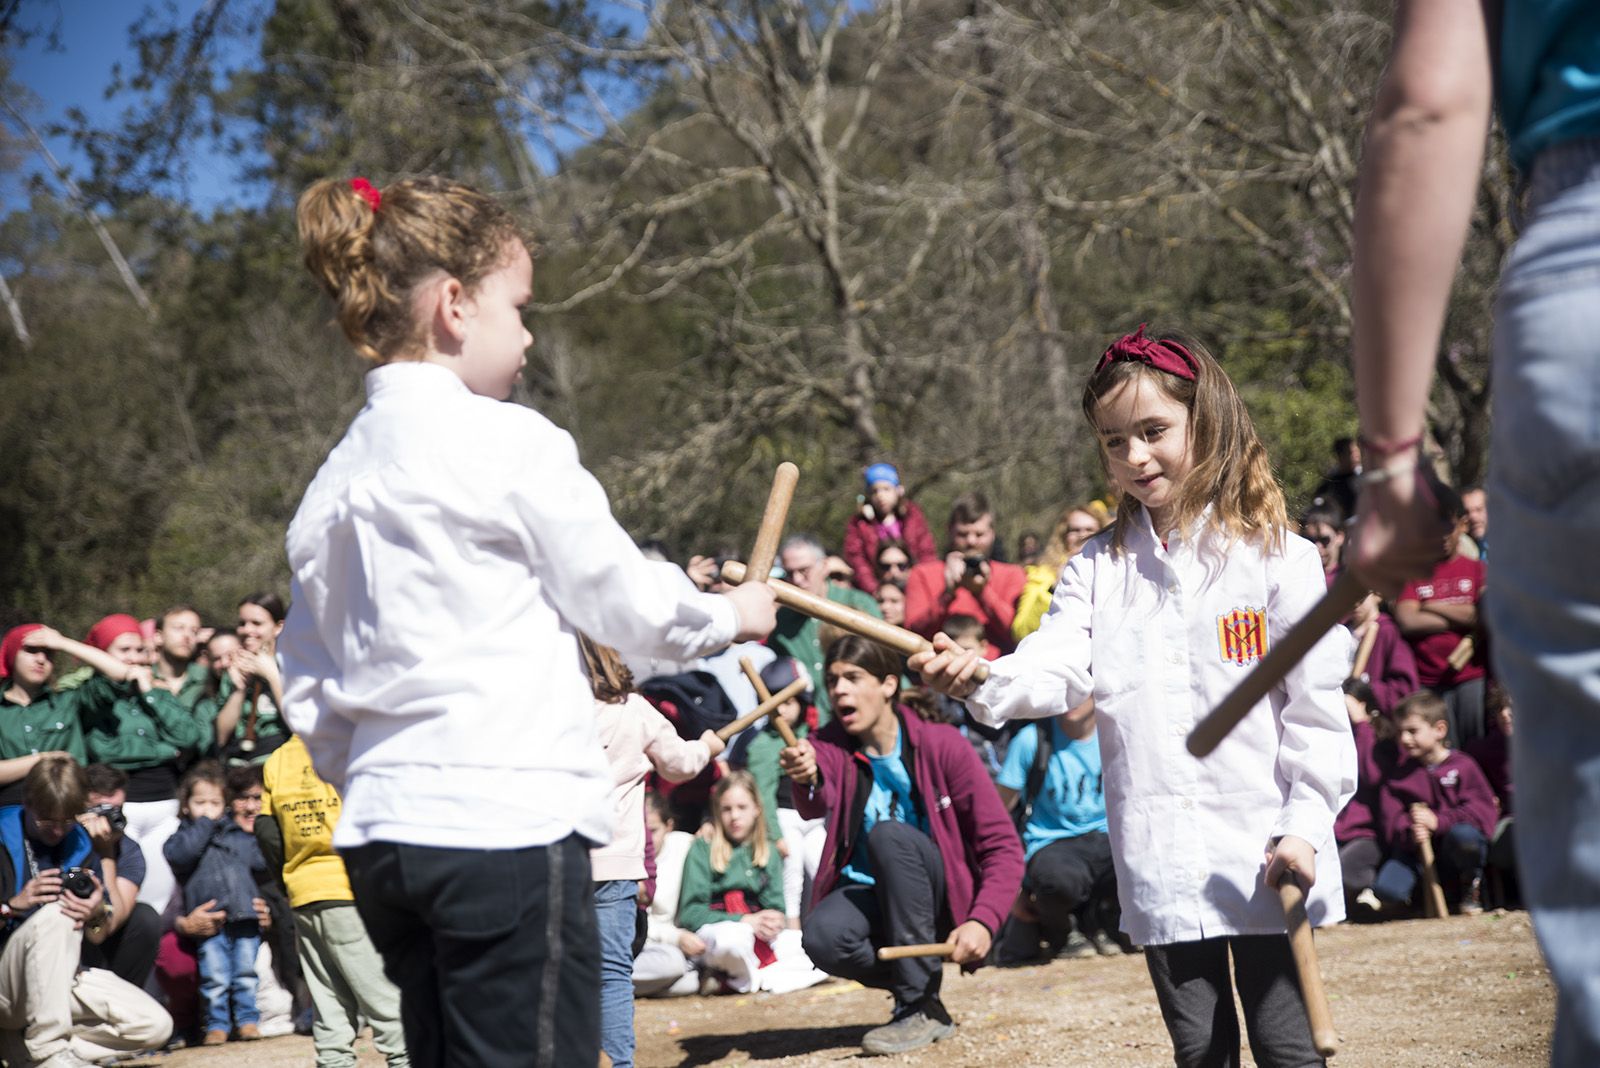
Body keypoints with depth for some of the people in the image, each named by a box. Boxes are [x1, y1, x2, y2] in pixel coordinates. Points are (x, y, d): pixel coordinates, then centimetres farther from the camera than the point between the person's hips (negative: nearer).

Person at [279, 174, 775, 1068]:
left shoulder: (337, 477, 13)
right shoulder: (509, 443, -8)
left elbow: (309, 687, 16)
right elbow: (623, 601, -1)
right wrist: (730, 615, 17)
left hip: (382, 833, 8)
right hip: (507, 821, -8)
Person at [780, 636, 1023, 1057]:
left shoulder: (941, 745, -11)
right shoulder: (830, 746, -3)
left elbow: (1004, 846, -12)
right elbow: (817, 805, -27)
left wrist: (984, 921, -28)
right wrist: (808, 782, -51)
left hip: (943, 903, -2)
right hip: (869, 897, 2)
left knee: (887, 833, -30)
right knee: (822, 937, -32)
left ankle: (921, 1006, -22)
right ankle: (917, 993, -1)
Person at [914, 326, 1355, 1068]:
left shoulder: (1274, 555, -1)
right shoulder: (1097, 568, 10)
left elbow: (1316, 704, -2)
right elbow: (1058, 667, -6)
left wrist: (1306, 823, -8)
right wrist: (983, 679, -27)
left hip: (1262, 859, -3)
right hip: (1160, 864, 3)